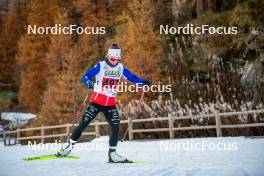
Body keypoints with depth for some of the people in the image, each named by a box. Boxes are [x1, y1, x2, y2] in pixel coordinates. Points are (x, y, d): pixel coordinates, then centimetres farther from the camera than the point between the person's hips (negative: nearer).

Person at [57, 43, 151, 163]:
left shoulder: (121, 68, 4)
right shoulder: (101, 66, -9)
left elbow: (132, 77, 12)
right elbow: (85, 77, -16)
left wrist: (143, 82, -4)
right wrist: (88, 83, -38)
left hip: (111, 103, 4)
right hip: (97, 100, -4)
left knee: (116, 127, -7)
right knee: (83, 124, -4)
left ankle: (112, 153, 5)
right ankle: (70, 146, 11)